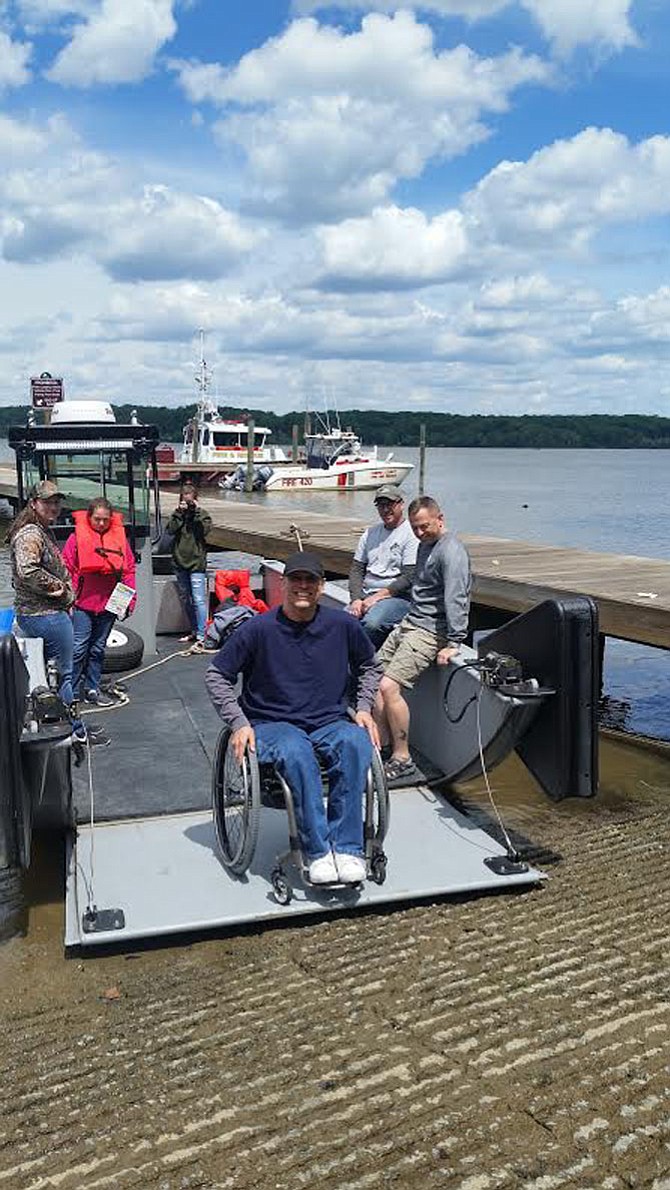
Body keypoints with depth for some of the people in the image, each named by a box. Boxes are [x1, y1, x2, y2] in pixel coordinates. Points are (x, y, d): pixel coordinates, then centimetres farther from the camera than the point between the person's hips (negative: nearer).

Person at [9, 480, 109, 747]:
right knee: (64, 672, 0)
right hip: (45, 615, -10)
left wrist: (66, 594, 9)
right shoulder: (30, 534, -16)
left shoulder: (43, 532, 16)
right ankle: (77, 730, 11)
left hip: (34, 614, 10)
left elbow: (60, 570, 25)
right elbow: (27, 571, -31)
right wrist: (61, 590, -18)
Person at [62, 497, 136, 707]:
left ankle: (92, 689, 24)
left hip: (108, 603, 3)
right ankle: (72, 692, 8)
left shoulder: (119, 536, 5)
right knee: (79, 648, -2)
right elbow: (67, 569, -3)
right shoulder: (77, 536, -3)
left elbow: (129, 569, 7)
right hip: (83, 603, -3)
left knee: (98, 648, 13)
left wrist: (129, 600, 2)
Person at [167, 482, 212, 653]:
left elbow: (205, 530, -16)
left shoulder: (202, 514, 1)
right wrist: (179, 512, -12)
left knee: (199, 600, -12)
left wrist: (196, 512, -13)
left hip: (197, 563, -5)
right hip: (180, 562, 5)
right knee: (185, 600, 15)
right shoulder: (177, 514, 9)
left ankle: (201, 638, -15)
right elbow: (171, 530, -8)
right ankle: (194, 630, 29)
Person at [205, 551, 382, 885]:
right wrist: (239, 723, -6)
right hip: (273, 725, -2)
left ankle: (347, 848, -27)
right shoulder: (259, 629, -5)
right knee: (296, 752, -38)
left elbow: (370, 667, 23)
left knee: (355, 742, -33)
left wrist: (363, 709, 8)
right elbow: (216, 676, 4)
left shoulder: (342, 625, 4)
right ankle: (318, 852, -28)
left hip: (329, 723, 3)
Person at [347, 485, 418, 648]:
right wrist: (356, 599, -3)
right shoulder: (370, 533, 19)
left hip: (397, 596, -6)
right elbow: (356, 569, 15)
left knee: (372, 623, -35)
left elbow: (409, 578, -10)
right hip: (366, 595, 6)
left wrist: (378, 596, -14)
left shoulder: (412, 534, -3)